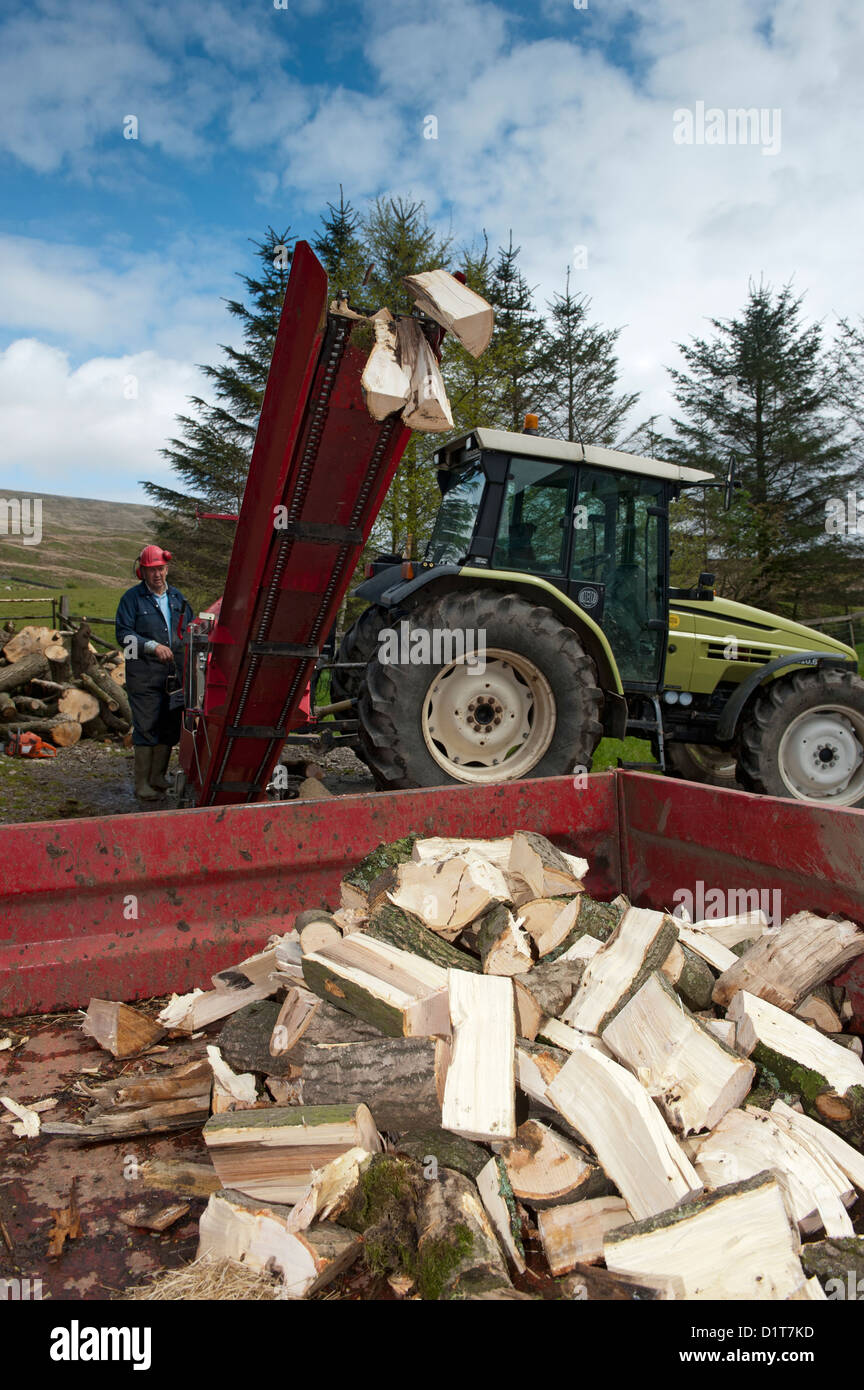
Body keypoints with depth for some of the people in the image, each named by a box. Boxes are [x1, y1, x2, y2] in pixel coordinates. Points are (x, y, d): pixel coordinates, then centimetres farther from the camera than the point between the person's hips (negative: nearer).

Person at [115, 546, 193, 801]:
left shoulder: (177, 597, 16)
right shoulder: (132, 598, 0)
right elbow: (124, 634, -8)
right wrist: (153, 646, -19)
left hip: (175, 674, 5)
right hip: (144, 674, -5)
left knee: (170, 727, 8)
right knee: (146, 727, -5)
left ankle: (158, 777, 21)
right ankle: (142, 783, 4)